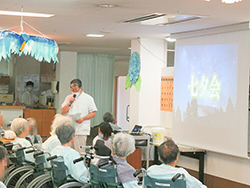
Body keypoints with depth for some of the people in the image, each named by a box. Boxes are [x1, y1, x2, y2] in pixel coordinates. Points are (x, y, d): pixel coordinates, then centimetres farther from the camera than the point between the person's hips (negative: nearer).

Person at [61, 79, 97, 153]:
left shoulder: (88, 98, 2)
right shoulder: (68, 97, 13)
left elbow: (93, 113, 1)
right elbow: (63, 112, 10)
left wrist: (83, 118, -14)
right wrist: (69, 103, -5)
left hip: (82, 130, -3)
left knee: (80, 152, -6)